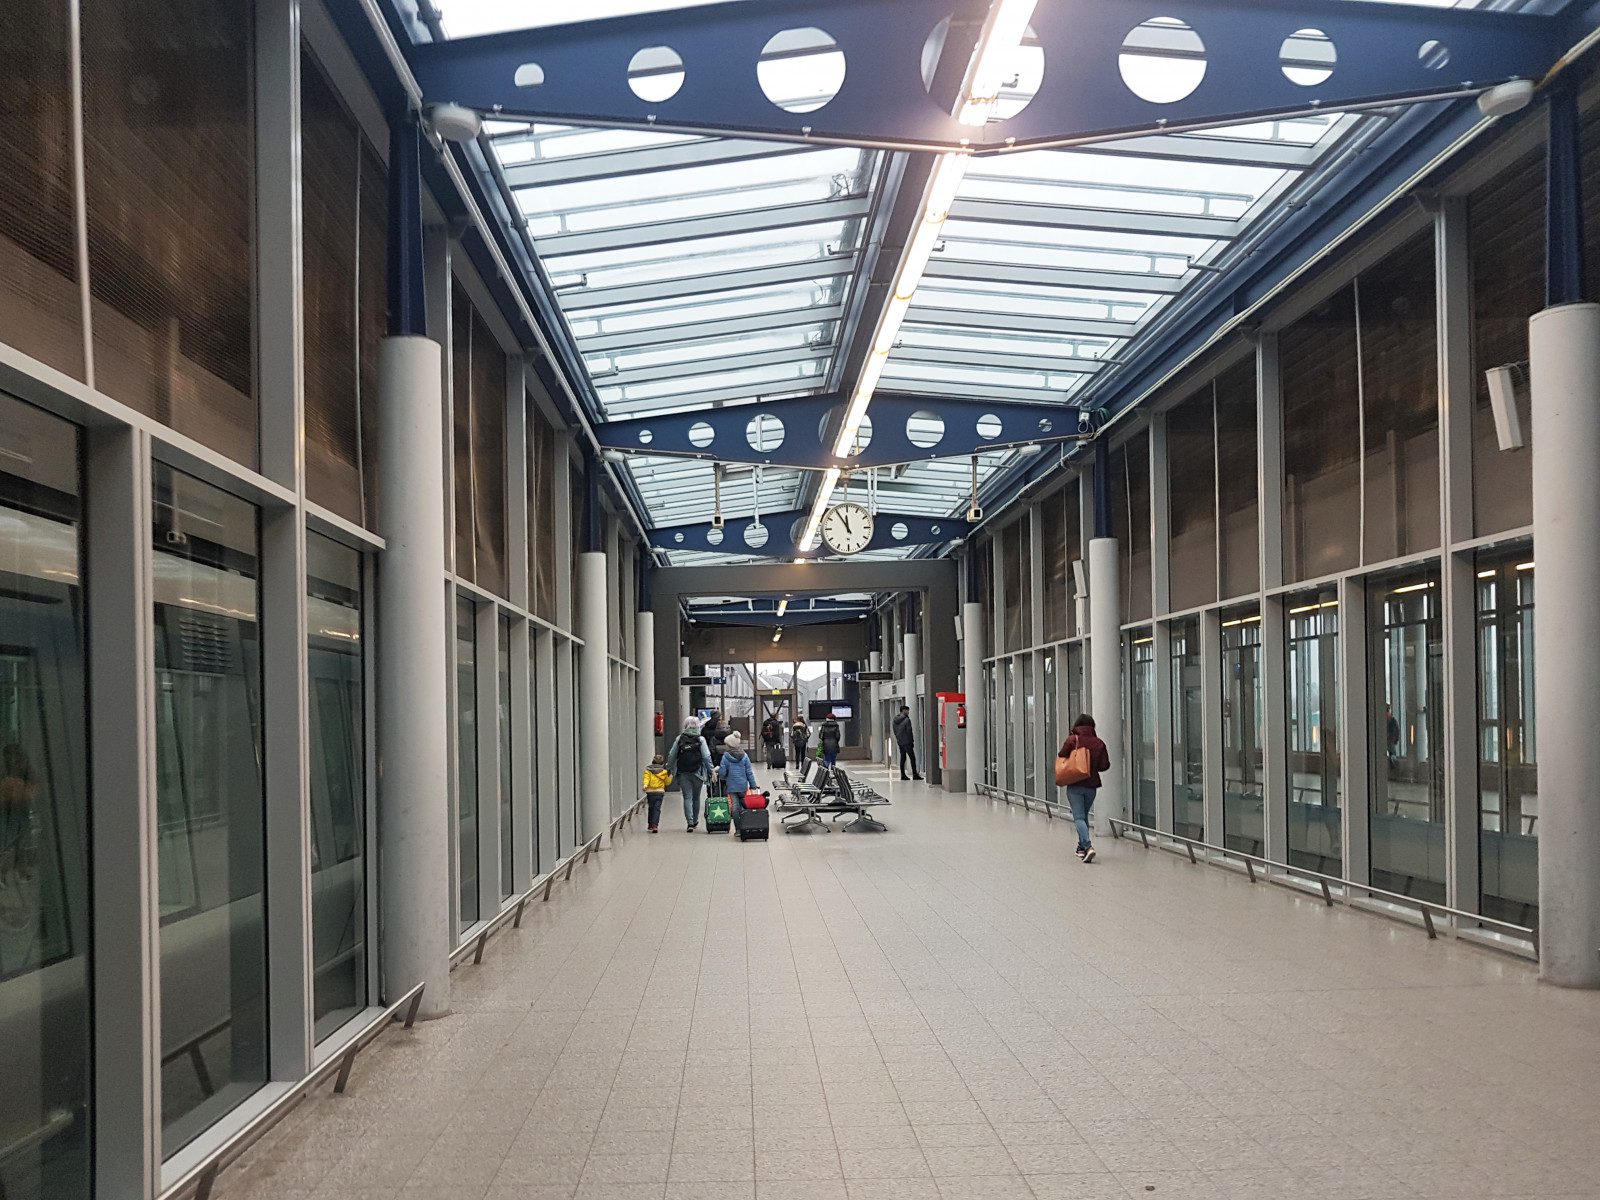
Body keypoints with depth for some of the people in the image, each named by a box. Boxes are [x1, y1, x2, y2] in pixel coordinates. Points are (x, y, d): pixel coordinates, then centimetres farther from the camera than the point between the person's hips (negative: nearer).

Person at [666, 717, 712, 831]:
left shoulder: (679, 739, -1)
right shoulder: (700, 740, -6)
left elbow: (671, 755, 2)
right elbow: (706, 757, -9)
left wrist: (669, 768, 15)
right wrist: (710, 771, 0)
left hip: (682, 774, 1)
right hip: (697, 773, 0)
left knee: (687, 797, 0)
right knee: (696, 798, 15)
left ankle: (690, 822, -12)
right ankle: (695, 821, 28)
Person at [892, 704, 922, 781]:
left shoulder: (894, 720, 8)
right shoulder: (906, 720, -15)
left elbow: (894, 731, 12)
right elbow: (909, 732, -13)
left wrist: (898, 739, 16)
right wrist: (912, 741, -2)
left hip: (899, 742, 7)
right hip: (907, 742, -7)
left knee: (902, 758, 11)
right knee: (912, 758, -2)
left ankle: (903, 775, 10)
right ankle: (914, 775, -4)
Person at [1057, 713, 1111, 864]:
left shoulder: (1072, 740, -8)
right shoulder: (1099, 743, -1)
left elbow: (1060, 758, -6)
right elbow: (1105, 765, -1)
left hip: (1074, 785, -3)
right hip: (1091, 785, 3)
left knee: (1079, 817, -5)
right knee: (1084, 815, 19)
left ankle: (1088, 846, -24)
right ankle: (1081, 847, 24)